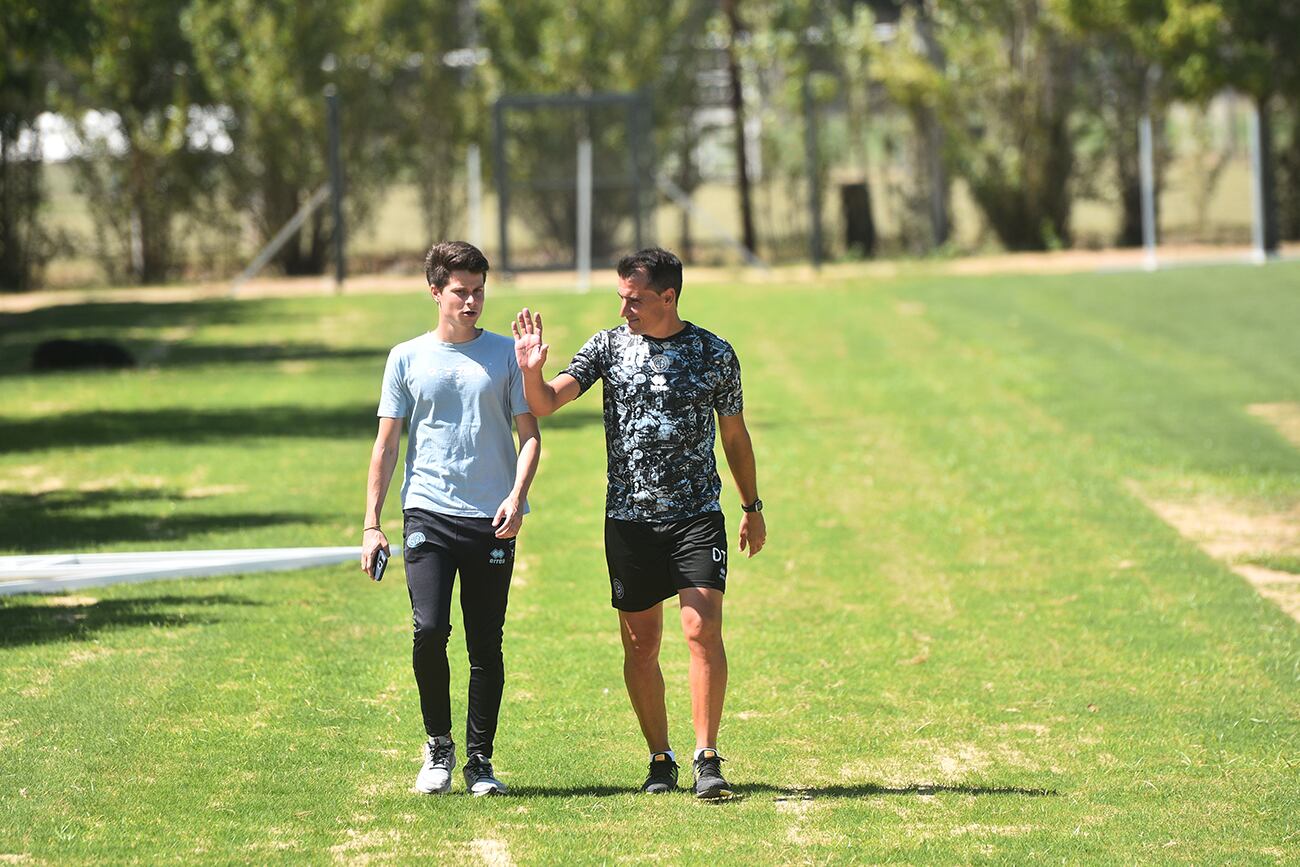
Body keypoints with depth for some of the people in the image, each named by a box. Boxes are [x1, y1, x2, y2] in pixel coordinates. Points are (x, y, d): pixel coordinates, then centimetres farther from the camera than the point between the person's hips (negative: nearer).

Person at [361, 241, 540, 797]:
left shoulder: (505, 354, 8)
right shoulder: (407, 358, 8)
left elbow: (529, 435, 8)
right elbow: (386, 443, 10)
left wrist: (517, 496, -10)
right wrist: (371, 524, 3)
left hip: (493, 520, 1)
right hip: (429, 515, -1)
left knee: (486, 645, 1)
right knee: (429, 630, -15)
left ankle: (480, 760, 10)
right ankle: (438, 746, 3)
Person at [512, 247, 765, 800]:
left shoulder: (714, 354, 2)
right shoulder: (609, 347, 3)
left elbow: (734, 434, 14)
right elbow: (545, 404, -4)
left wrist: (753, 508, 19)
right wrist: (532, 370, -25)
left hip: (697, 512, -2)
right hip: (629, 519, 2)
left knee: (703, 628, -15)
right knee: (640, 644, 4)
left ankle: (707, 760, -11)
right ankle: (660, 760, 17)